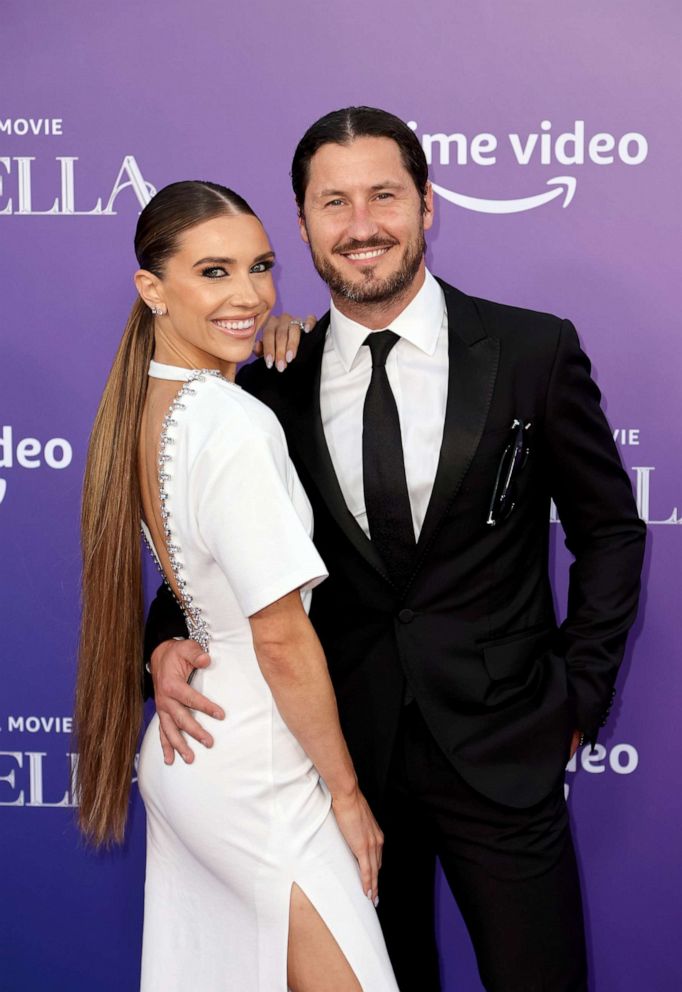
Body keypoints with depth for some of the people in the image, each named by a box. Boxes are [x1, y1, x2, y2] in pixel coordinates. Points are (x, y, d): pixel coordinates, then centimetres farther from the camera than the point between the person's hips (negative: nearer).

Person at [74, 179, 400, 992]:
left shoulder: (143, 407, 3)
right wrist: (346, 792, -10)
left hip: (181, 750, 9)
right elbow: (282, 639, -20)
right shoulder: (236, 424, -23)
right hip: (256, 778, -9)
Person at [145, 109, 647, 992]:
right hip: (345, 745, 2)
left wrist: (580, 695, 0)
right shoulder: (273, 382, -1)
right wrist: (168, 643, -10)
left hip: (500, 747, -2)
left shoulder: (534, 351, -6)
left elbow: (608, 528, 3)